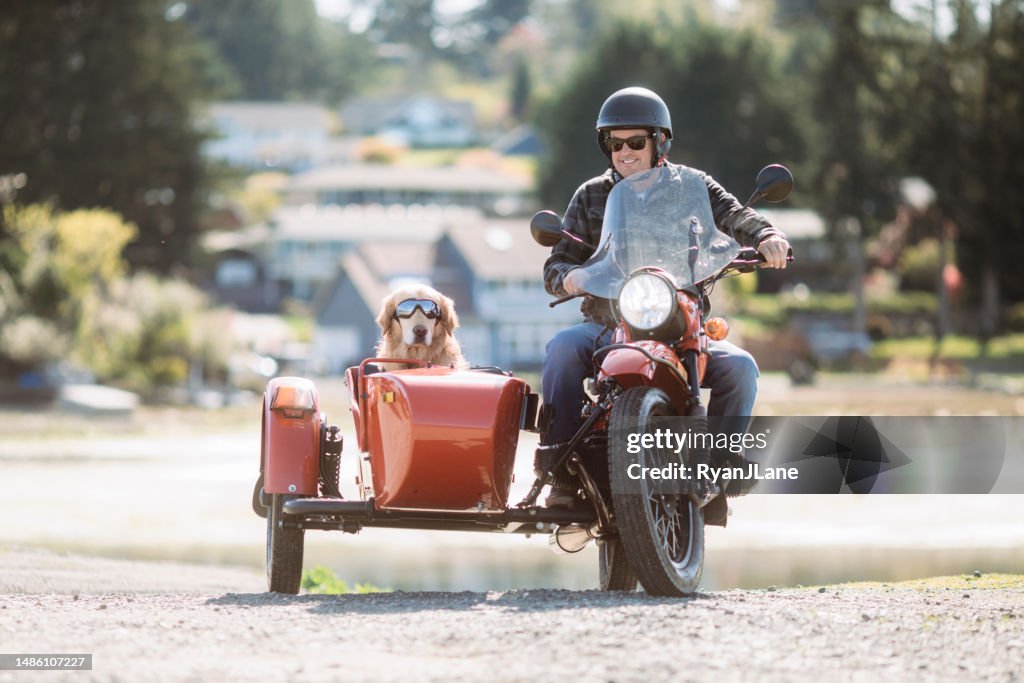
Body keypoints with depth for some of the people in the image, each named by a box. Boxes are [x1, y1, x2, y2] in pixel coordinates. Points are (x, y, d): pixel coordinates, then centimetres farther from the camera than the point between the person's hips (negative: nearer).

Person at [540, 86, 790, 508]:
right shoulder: (591, 196, 14)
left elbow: (734, 215, -7)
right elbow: (556, 265, 9)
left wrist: (765, 236, -31)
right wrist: (568, 276, -16)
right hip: (607, 326, 0)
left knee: (740, 366, -25)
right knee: (563, 349, -31)